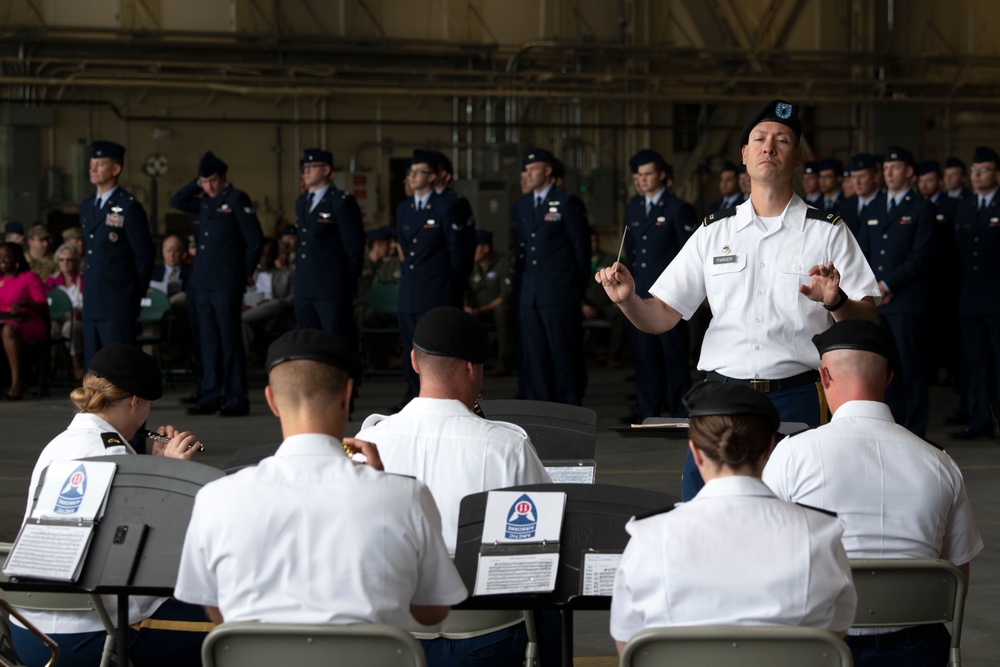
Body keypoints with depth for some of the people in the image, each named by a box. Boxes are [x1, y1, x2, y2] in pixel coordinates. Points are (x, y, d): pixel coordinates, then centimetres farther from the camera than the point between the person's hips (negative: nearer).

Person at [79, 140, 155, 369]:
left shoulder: (129, 208, -8)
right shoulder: (87, 207, 15)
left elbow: (144, 256, -7)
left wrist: (134, 296, -3)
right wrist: (89, 286, 14)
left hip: (118, 305, -7)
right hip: (92, 303, 7)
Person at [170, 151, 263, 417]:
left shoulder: (237, 199, -6)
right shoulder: (204, 202, 15)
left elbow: (255, 239, -9)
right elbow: (176, 201, 23)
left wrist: (246, 273, -3)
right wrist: (196, 185, 10)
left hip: (227, 284, -7)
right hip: (203, 282, 7)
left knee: (229, 341, -4)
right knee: (207, 341, 9)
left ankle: (237, 400, -1)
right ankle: (210, 397, 14)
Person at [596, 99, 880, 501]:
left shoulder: (828, 233, 5)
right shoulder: (713, 233, 12)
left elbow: (868, 324, 0)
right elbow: (661, 318, 9)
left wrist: (835, 302, -21)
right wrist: (627, 299, -11)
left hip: (797, 398, -2)